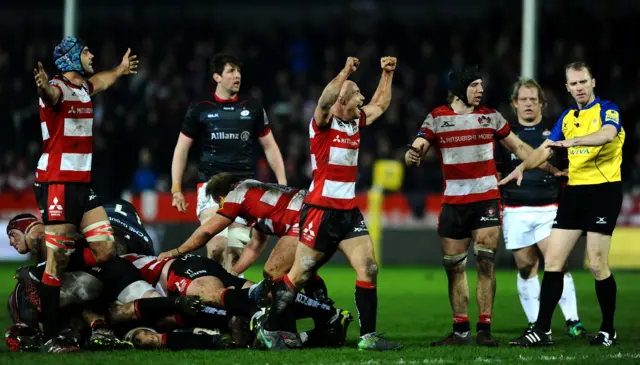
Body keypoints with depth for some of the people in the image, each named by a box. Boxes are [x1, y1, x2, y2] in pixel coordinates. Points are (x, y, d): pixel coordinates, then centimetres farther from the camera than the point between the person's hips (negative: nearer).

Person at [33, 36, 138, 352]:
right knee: (57, 261, -10)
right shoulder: (59, 88, -12)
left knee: (105, 250, 2)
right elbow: (51, 93, -38)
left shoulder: (84, 88, 15)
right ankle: (50, 338, -9)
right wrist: (43, 86, -62)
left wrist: (120, 70, 59)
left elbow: (101, 81, 40)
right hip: (57, 183, -9)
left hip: (82, 183, 9)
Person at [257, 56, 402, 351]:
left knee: (369, 269, -4)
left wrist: (387, 74, 20)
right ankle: (270, 330, 11)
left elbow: (381, 104, 28)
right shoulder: (323, 124, -9)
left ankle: (368, 336, -2)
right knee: (299, 275, -2)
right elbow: (326, 101, -32)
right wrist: (346, 72, -32)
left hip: (349, 211, 7)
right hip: (321, 210, -7)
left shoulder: (356, 122, 11)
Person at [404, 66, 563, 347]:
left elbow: (518, 147, 14)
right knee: (453, 267, 3)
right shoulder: (437, 118, 2)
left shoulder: (490, 116, 5)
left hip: (486, 200, -1)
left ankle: (484, 330, -7)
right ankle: (460, 331, 13)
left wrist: (550, 168, 12)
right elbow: (416, 151, -5)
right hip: (453, 204, 1)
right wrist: (412, 155, -29)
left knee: (485, 262, -10)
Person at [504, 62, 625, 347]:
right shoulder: (567, 117, 15)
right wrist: (522, 167, 2)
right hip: (574, 192, 6)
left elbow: (607, 134, -27)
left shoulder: (608, 110, -5)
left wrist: (572, 141, -41)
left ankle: (608, 331, 8)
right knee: (552, 261, 0)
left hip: (604, 190, -6)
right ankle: (542, 330, 1)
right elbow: (544, 151, 21)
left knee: (598, 265, -7)